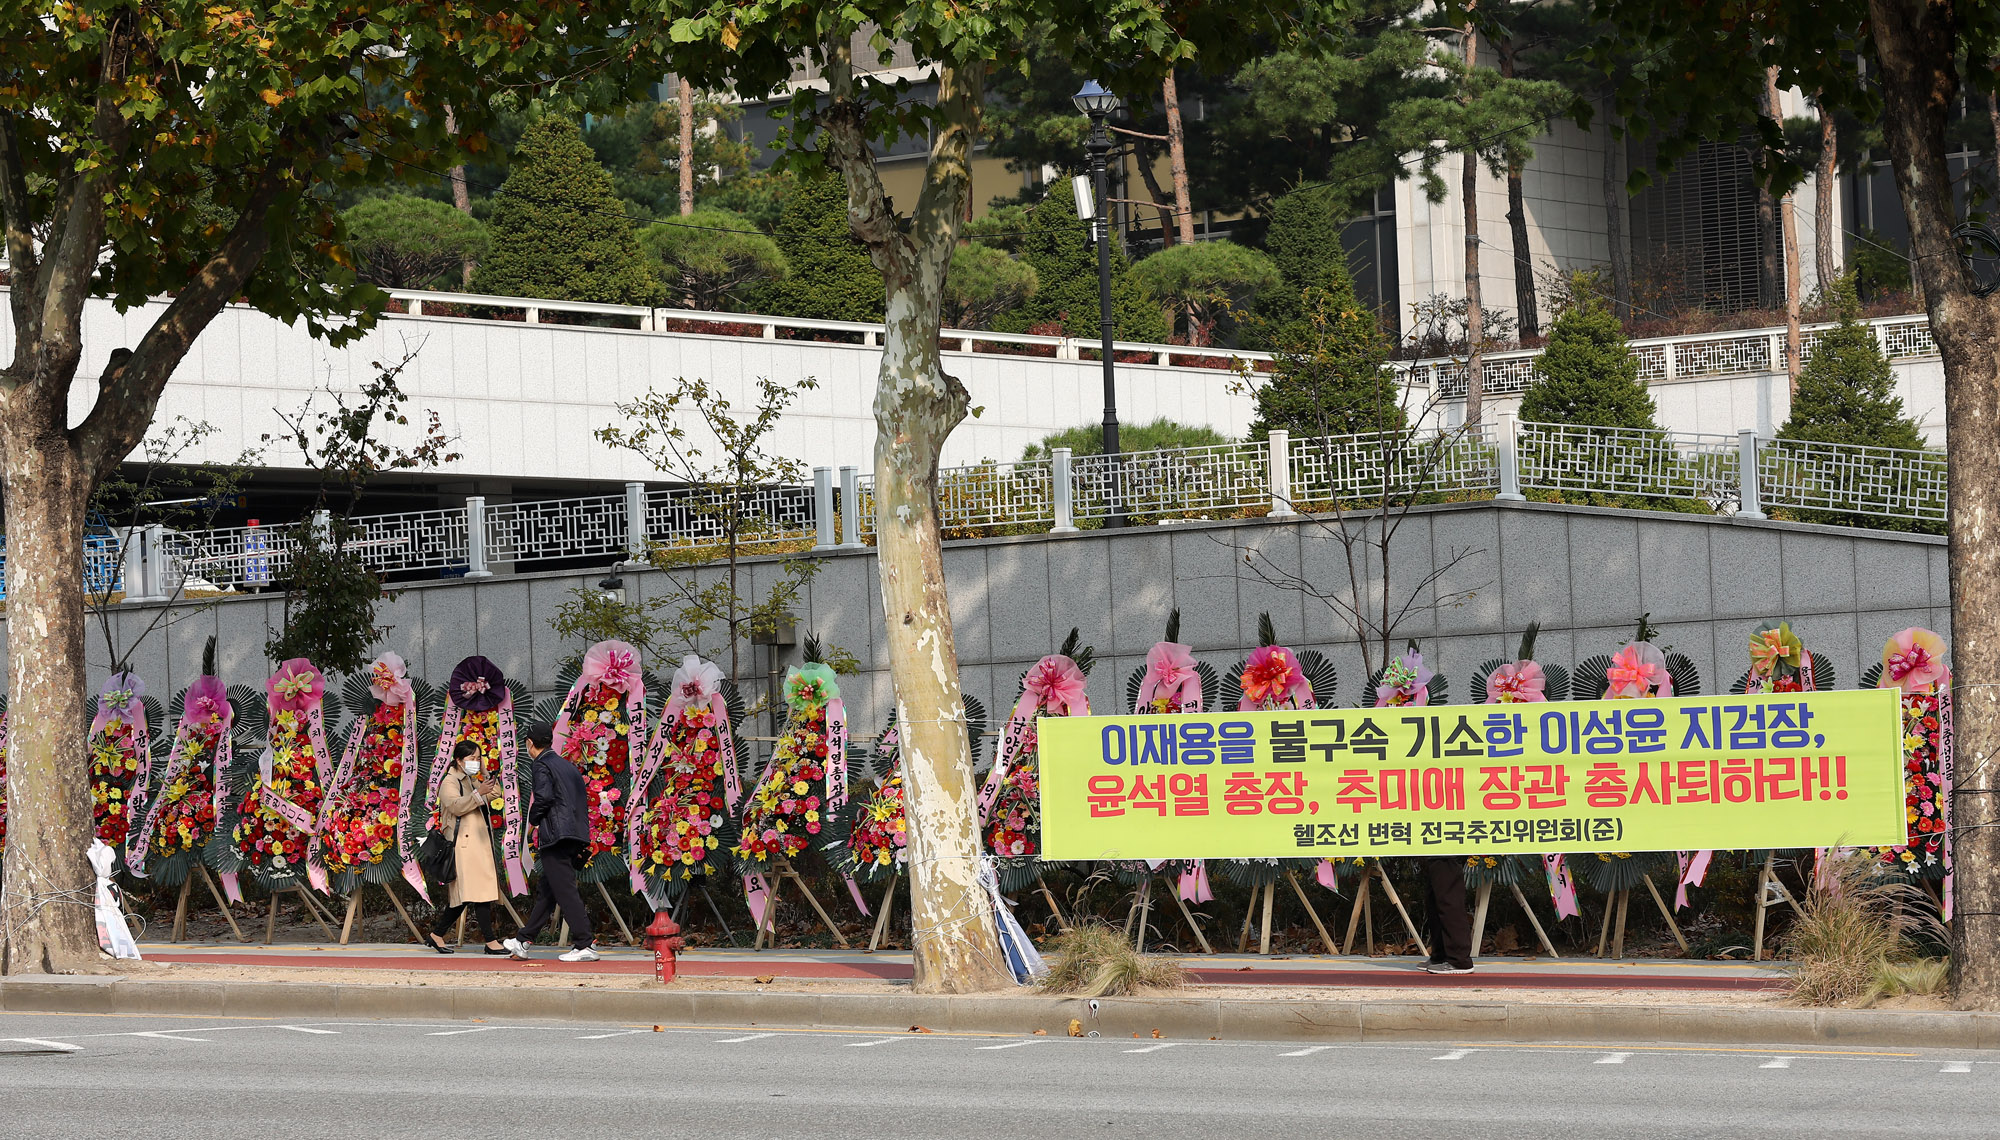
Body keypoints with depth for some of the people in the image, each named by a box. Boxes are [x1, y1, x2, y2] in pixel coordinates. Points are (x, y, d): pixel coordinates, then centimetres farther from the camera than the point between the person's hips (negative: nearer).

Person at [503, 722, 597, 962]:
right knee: (546, 890, 15)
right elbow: (582, 800, 20)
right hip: (575, 838, 9)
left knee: (565, 890, -9)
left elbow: (544, 797, -20)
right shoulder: (567, 765, 20)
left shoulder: (542, 765, -6)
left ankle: (584, 946, -15)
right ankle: (523, 941, 23)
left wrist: (533, 820, 0)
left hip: (555, 836, -9)